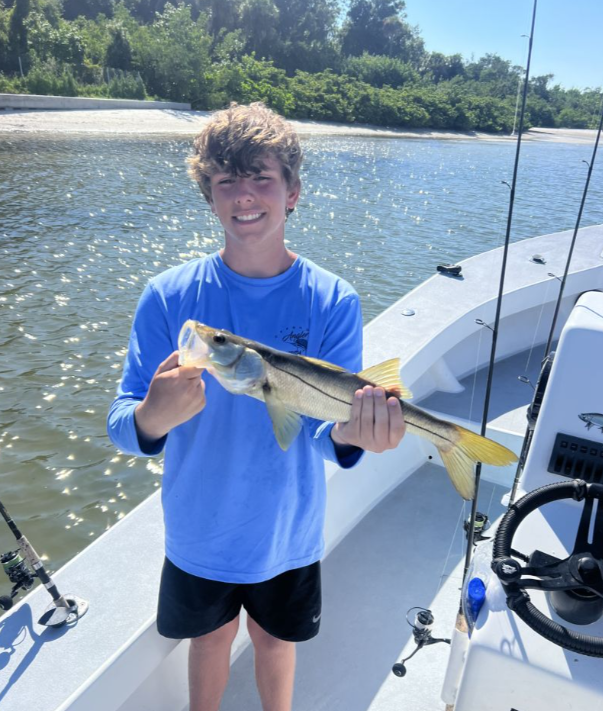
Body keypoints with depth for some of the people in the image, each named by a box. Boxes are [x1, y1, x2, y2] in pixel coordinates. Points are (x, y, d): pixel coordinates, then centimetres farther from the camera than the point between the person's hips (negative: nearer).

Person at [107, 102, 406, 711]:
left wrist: (349, 433, -39)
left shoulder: (333, 302, -16)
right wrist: (152, 419, -39)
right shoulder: (168, 297, -16)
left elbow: (324, 430, -16)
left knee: (275, 640, 25)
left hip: (287, 531, 0)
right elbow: (122, 423, -15)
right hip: (199, 529, 0)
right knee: (210, 637, 25)